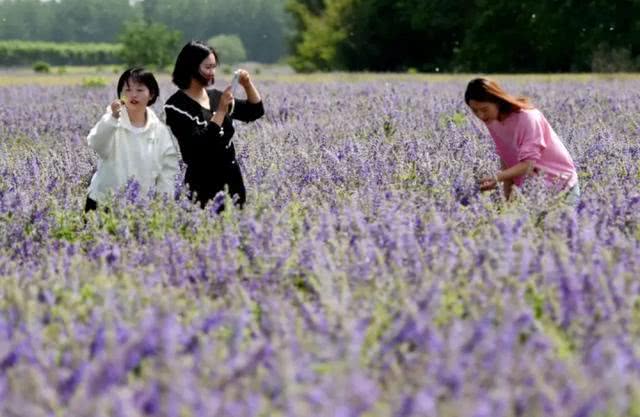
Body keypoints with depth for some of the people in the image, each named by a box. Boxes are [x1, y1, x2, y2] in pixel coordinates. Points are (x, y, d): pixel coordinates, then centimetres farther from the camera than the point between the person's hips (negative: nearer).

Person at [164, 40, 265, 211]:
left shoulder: (215, 96, 9)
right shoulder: (177, 105, -10)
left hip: (232, 180, 6)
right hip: (203, 185, -6)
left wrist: (248, 84, -1)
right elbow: (198, 145, -20)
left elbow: (256, 112, 15)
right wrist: (221, 110, -20)